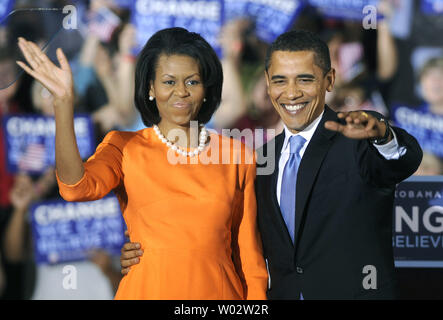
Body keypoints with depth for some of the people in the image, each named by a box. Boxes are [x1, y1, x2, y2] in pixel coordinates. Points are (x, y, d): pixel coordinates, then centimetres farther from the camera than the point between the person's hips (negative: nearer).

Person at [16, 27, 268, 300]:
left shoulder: (237, 157, 3)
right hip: (147, 290, -1)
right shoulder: (123, 148, 0)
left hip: (219, 292, 1)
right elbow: (76, 188, -21)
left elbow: (248, 252, 6)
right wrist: (63, 101, -27)